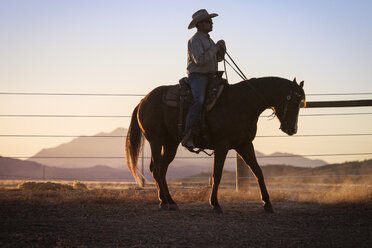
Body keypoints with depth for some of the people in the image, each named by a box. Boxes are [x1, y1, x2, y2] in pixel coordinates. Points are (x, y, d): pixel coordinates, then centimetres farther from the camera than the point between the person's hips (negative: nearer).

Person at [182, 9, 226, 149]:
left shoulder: (208, 40, 20)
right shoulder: (195, 40, -9)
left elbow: (218, 58, 24)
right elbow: (200, 60, -22)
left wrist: (221, 48, 3)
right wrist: (215, 47, -14)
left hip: (210, 77, 10)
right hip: (197, 76, -9)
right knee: (199, 101, -33)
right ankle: (187, 136, -36)